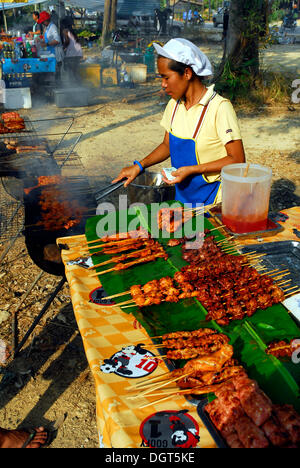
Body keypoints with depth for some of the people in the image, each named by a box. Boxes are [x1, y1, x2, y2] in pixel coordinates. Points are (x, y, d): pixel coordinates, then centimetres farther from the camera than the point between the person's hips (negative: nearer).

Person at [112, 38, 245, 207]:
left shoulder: (219, 107, -16)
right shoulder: (174, 105, 4)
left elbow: (237, 160, -16)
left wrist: (191, 170, -19)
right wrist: (139, 166, 4)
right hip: (182, 197, 5)